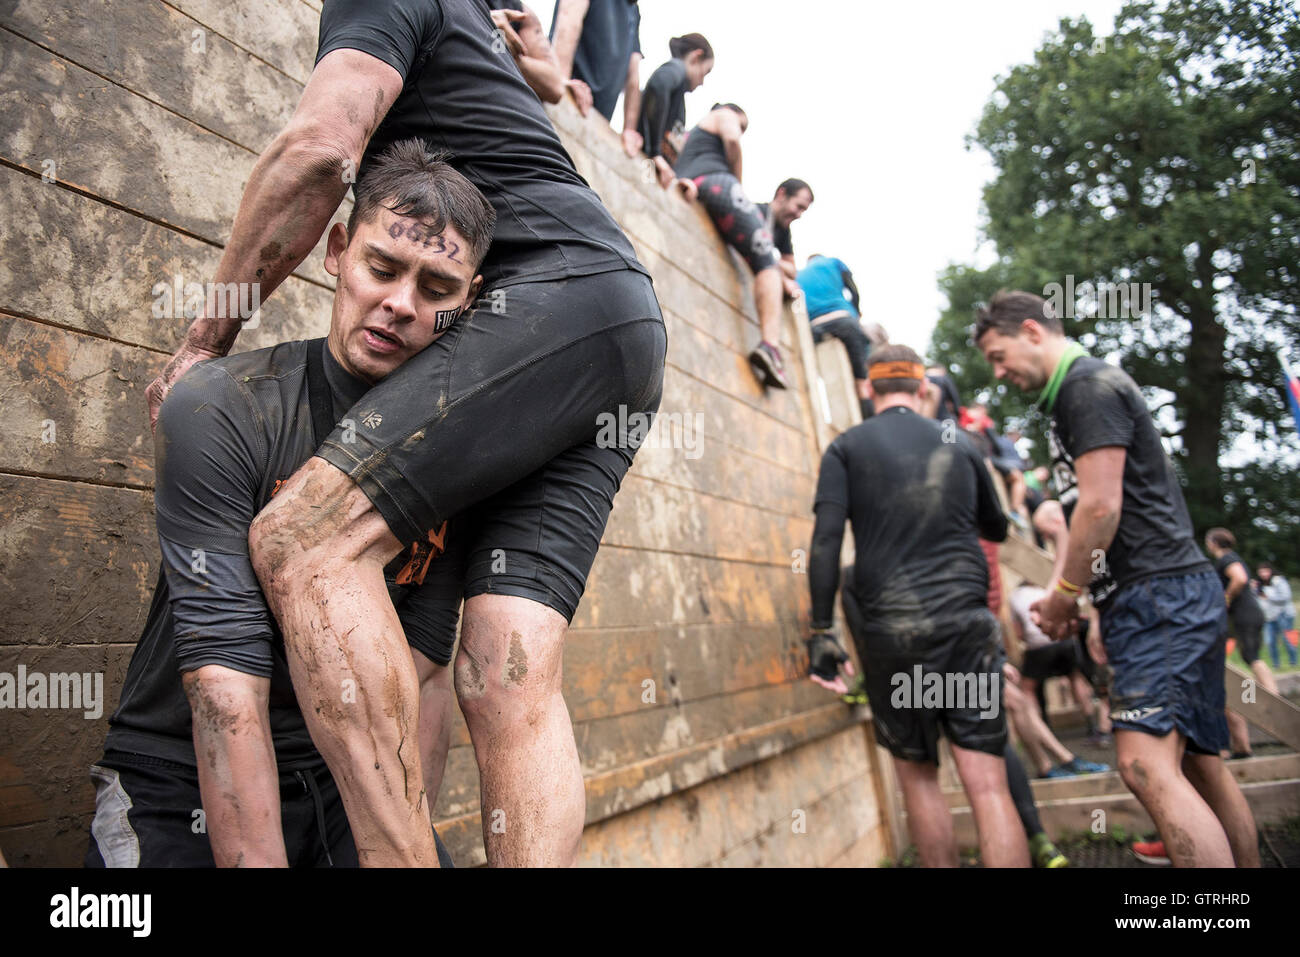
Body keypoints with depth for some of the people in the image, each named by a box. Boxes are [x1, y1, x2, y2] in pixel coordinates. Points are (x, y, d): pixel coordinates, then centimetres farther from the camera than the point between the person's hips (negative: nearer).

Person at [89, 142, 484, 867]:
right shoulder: (222, 412, -15)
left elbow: (424, 674, -5)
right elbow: (226, 678, -23)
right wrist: (257, 859, -27)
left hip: (345, 779, 4)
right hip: (180, 786, -3)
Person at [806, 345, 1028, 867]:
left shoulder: (847, 447, 5)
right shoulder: (960, 445, 12)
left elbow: (826, 538, -8)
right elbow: (997, 530, 26)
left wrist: (821, 629, -6)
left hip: (889, 628, -1)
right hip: (965, 621, 1)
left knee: (917, 775, 15)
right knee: (987, 786, -3)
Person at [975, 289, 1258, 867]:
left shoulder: (1090, 386, -9)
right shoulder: (1074, 395, 22)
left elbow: (1101, 506, -18)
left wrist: (1064, 594, -7)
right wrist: (1063, 589, 16)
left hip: (1159, 595, -11)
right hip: (1168, 600, 11)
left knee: (1146, 764, -19)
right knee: (1199, 764, 13)